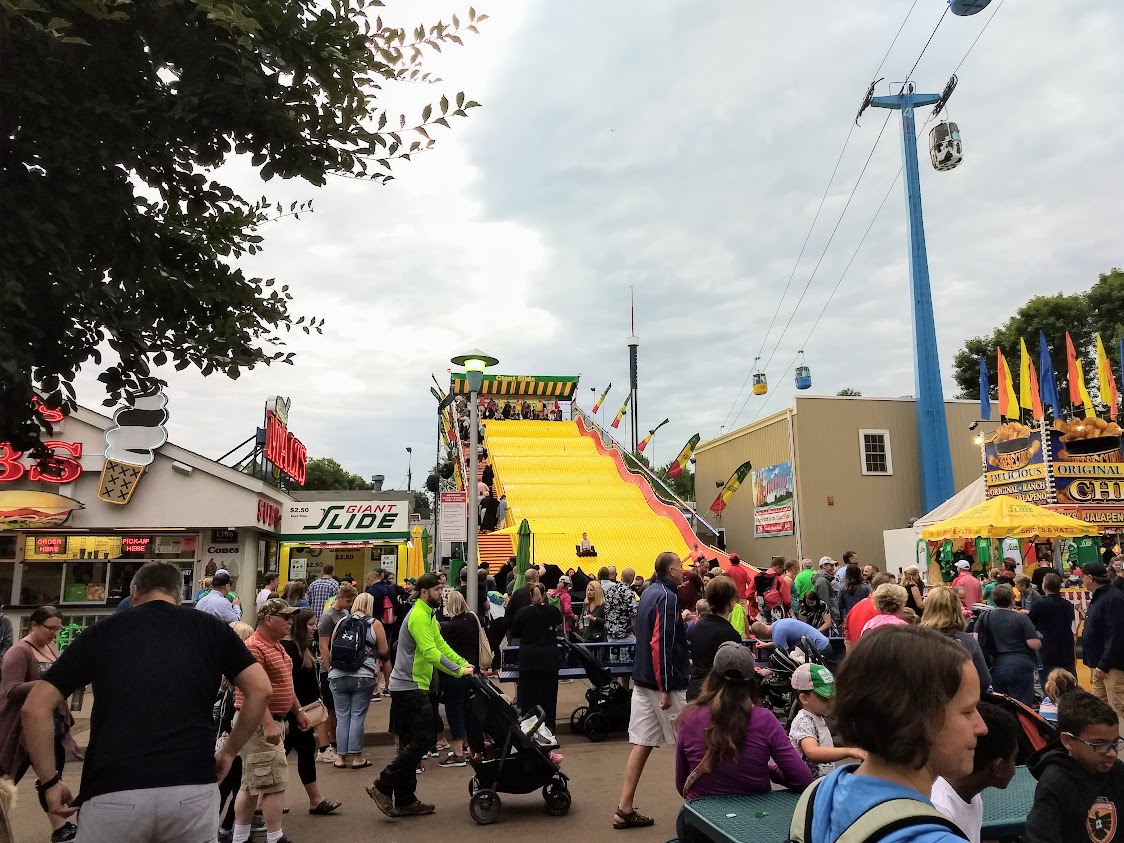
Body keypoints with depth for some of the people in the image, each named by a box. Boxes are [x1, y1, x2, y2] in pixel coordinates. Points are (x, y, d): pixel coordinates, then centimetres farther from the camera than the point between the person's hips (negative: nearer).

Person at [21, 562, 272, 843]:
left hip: (112, 794, 0)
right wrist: (229, 752, 15)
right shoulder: (211, 627, 12)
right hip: (194, 790, 1)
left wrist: (49, 782, 15)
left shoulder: (102, 631, 13)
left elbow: (36, 707, 9)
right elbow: (260, 689, 5)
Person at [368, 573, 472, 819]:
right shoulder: (419, 616, -17)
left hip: (405, 687, 11)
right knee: (425, 738, -9)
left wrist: (464, 663, 5)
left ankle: (405, 801, 17)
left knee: (411, 742, 12)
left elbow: (440, 645, 15)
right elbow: (430, 653, -25)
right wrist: (459, 671, -21)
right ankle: (383, 786, -4)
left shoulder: (428, 615, 16)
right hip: (411, 687, -11)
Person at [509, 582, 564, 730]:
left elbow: (513, 634, 4)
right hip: (549, 657, 1)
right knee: (548, 691, 10)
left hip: (528, 658, -1)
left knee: (528, 692, 7)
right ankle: (548, 725, 15)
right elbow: (560, 622, 19)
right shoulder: (553, 610, -3)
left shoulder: (523, 612, -7)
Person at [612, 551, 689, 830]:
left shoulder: (649, 592, 12)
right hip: (664, 682, -8)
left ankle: (625, 809, 8)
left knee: (642, 743, 8)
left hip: (643, 679, 8)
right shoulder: (667, 598, -16)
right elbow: (661, 645, -23)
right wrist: (666, 689, -23)